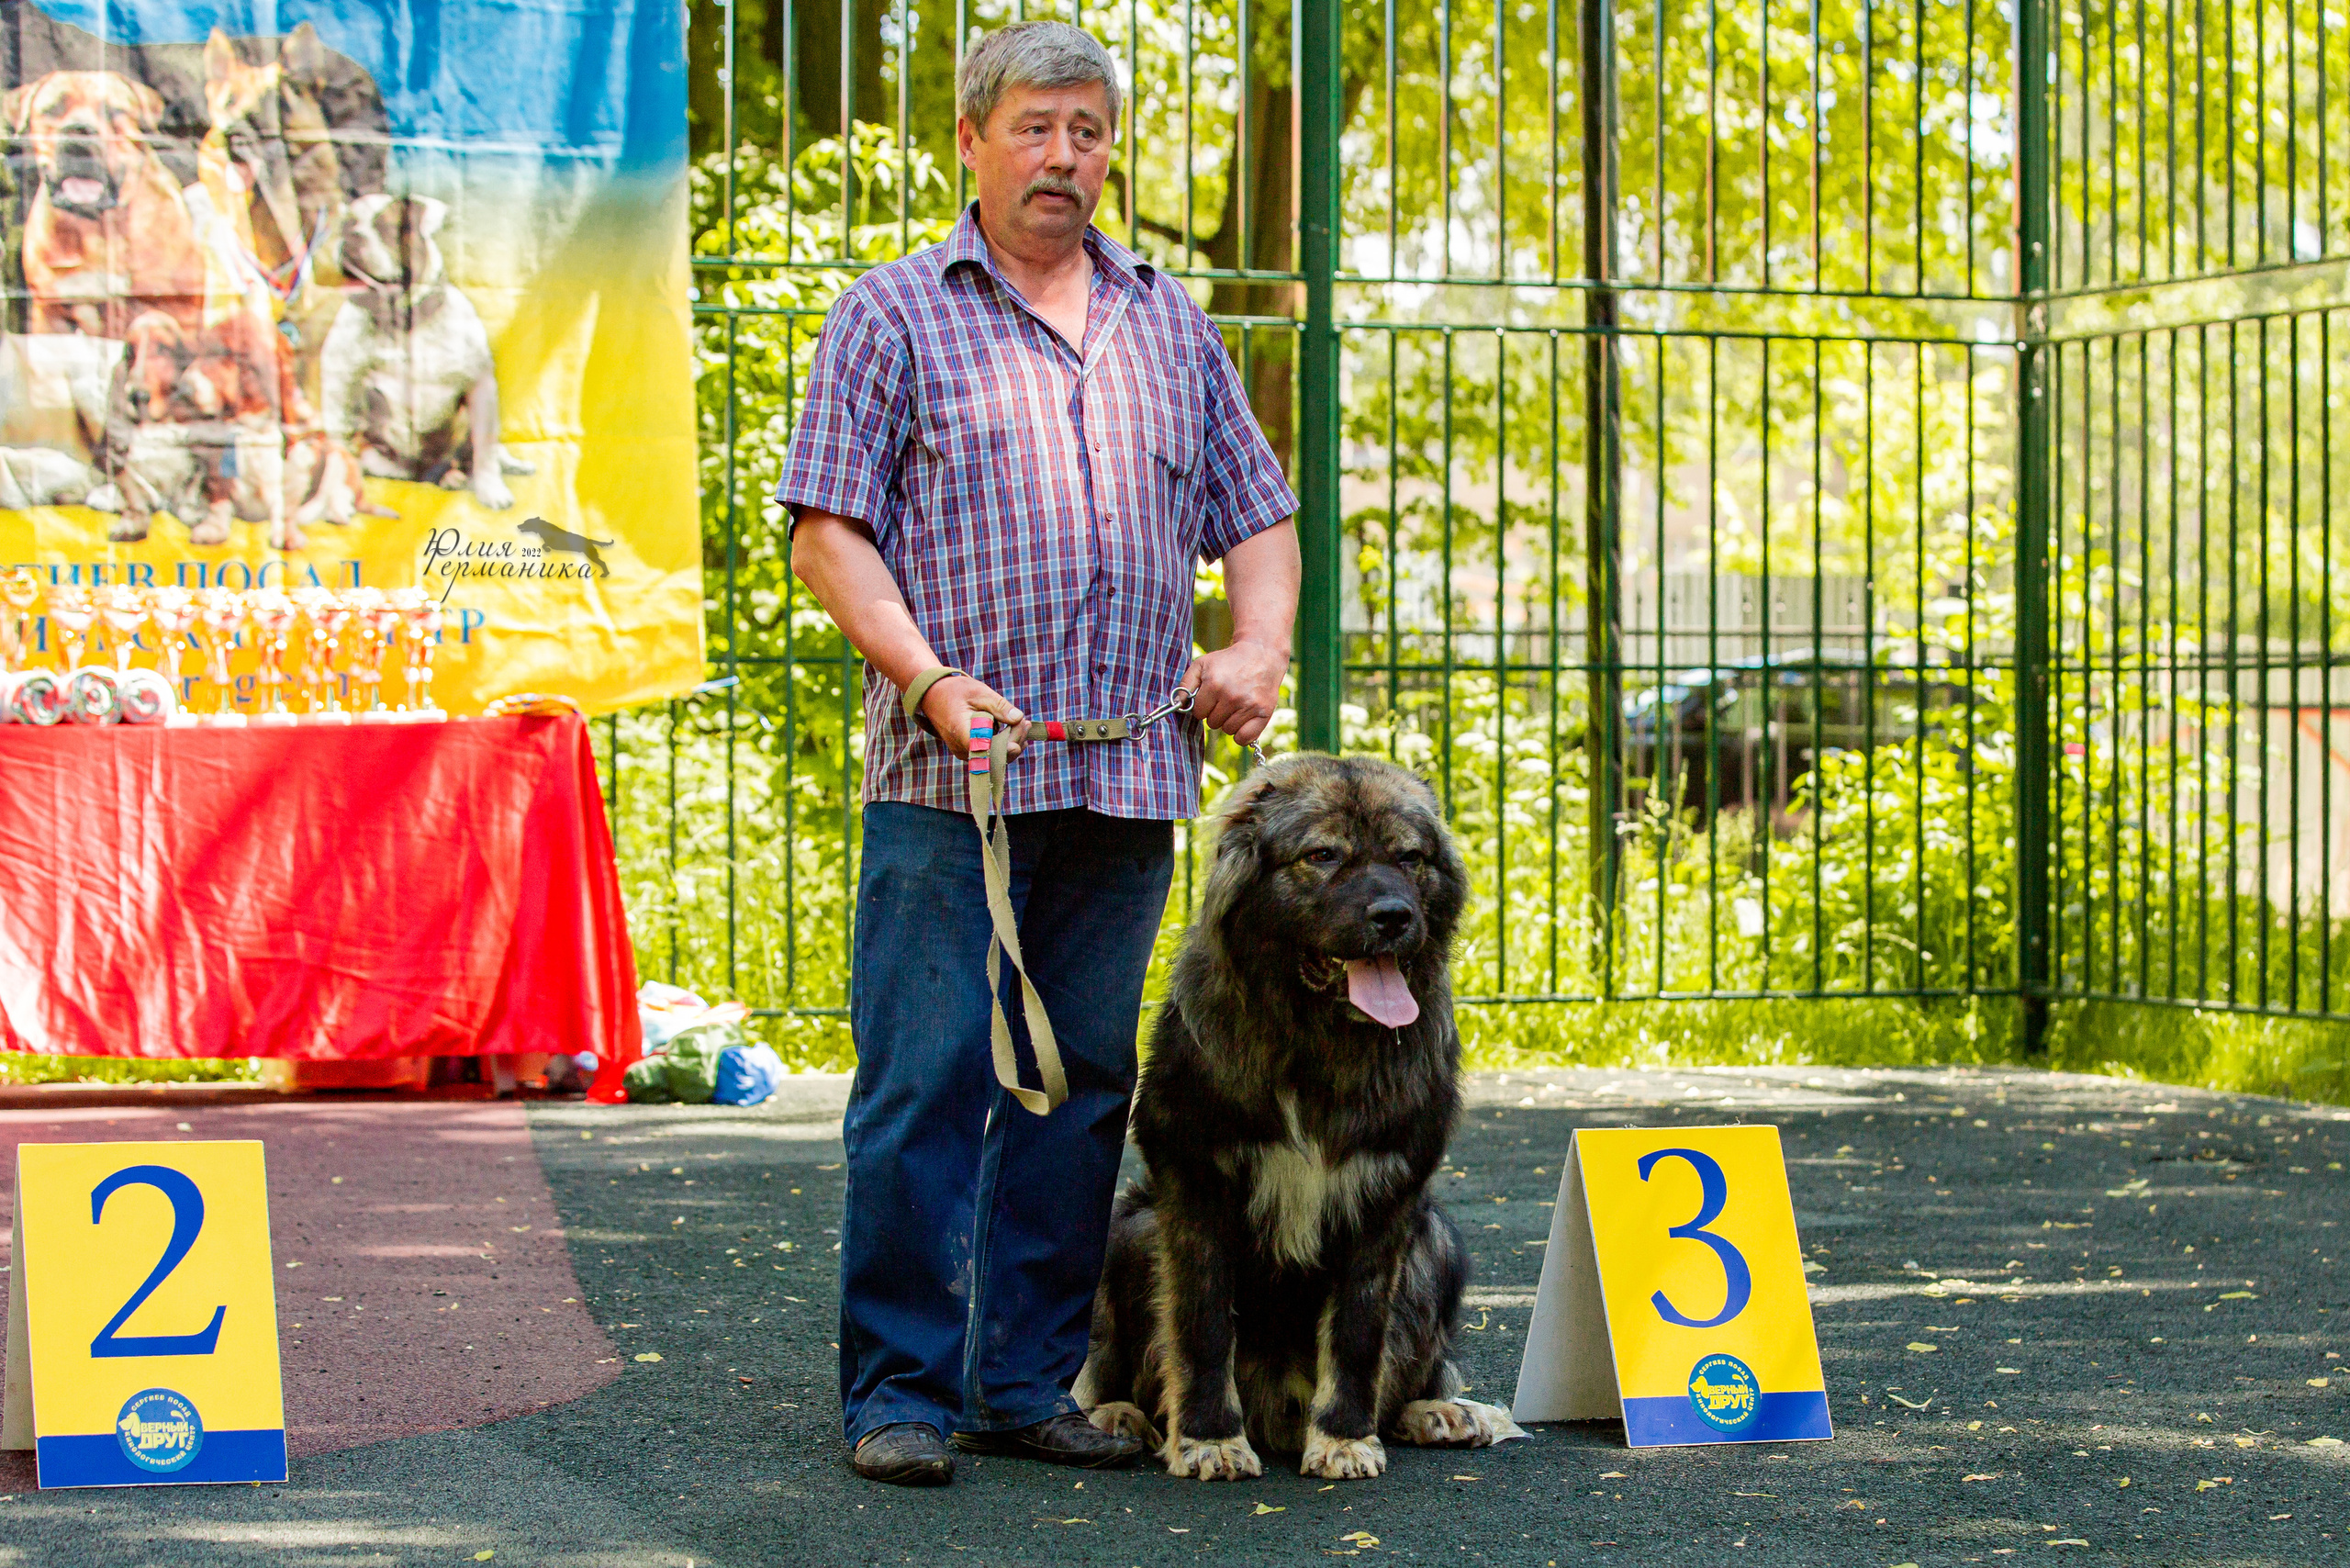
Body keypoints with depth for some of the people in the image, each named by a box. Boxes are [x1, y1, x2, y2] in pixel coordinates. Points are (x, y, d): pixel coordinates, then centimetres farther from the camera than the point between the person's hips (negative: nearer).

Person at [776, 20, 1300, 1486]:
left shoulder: (1173, 326, 18)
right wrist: (927, 678, -15)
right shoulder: (894, 316, 5)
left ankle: (1032, 1381, 14)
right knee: (924, 1083, -6)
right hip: (948, 777, -4)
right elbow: (830, 531, -1)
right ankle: (902, 1392, 0)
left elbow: (1256, 515, 20)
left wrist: (1258, 650, 1)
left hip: (1127, 778, 4)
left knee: (1083, 1086, 6)